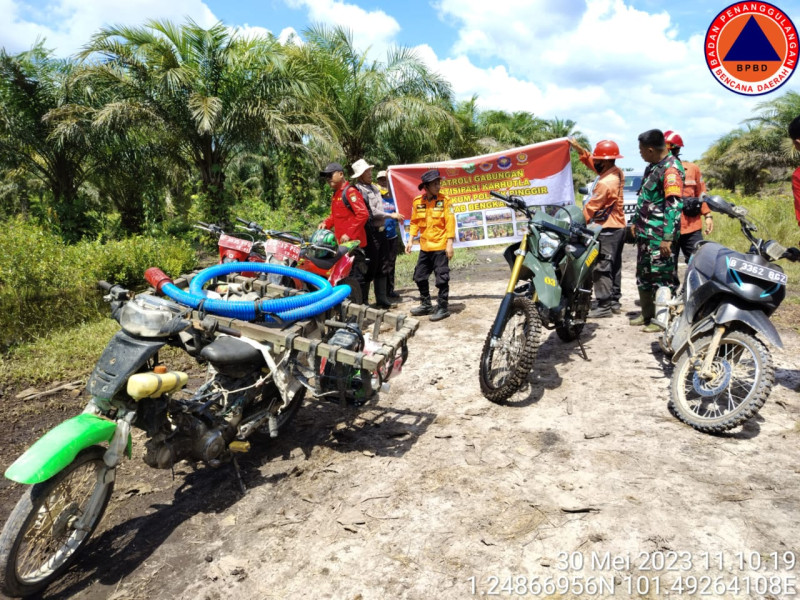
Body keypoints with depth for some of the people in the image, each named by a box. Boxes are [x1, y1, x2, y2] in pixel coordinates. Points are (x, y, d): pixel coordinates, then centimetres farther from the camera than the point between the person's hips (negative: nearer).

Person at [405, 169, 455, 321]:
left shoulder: (444, 200, -7)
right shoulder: (417, 201, 3)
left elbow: (450, 223, -9)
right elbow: (415, 222, 11)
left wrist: (449, 244, -14)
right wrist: (410, 240, 5)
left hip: (440, 247, -5)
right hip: (424, 247, 5)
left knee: (442, 279, 0)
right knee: (419, 277, 13)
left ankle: (443, 308, 11)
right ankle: (426, 305, 29)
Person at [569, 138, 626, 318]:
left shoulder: (605, 183, -23)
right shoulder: (617, 173, 5)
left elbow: (591, 207, -15)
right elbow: (590, 161, 17)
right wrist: (577, 147, 13)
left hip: (607, 230, -10)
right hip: (619, 227, 10)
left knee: (601, 268, -6)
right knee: (614, 266, 15)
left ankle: (604, 306, -4)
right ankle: (614, 302, 23)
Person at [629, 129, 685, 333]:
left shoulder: (671, 169, -16)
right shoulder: (652, 166, 13)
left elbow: (673, 205, -22)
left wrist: (667, 238, -26)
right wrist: (635, 222, 23)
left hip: (659, 234, -10)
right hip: (644, 231, 10)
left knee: (662, 277, -1)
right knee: (643, 274, 15)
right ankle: (647, 314, 27)